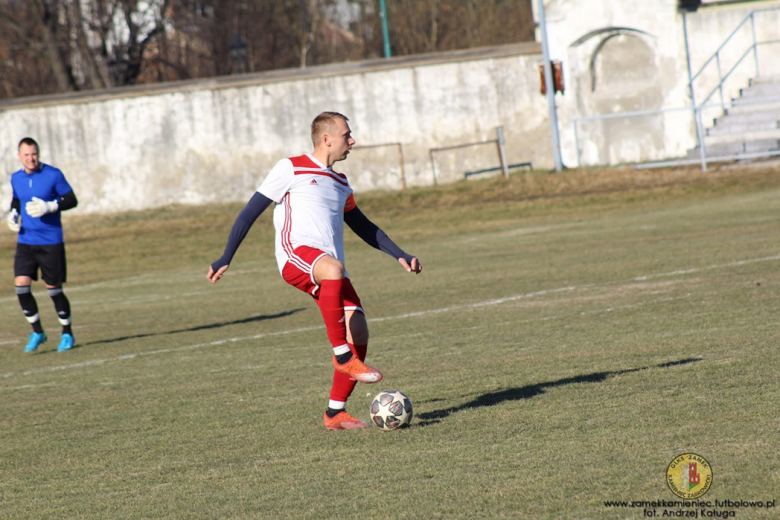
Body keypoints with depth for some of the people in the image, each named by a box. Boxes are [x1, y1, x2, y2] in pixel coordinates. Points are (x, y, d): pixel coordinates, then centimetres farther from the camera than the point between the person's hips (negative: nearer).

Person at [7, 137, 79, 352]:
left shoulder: (53, 175, -8)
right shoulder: (16, 179, 6)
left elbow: (72, 200, -6)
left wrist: (48, 207, -20)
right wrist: (13, 214, 3)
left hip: (51, 242, -4)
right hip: (25, 241, 4)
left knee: (54, 289, 1)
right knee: (21, 285, -9)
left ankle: (67, 334, 19)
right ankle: (37, 332, 7)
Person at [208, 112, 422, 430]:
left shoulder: (340, 184, 27)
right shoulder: (292, 169, 7)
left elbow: (364, 227, 38)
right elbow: (251, 211, 6)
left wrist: (400, 256, 28)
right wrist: (226, 258, 1)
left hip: (330, 267, 7)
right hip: (295, 254, -7)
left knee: (359, 333, -9)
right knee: (333, 269, -41)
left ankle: (335, 414, 3)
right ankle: (342, 355, -33)